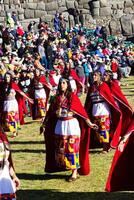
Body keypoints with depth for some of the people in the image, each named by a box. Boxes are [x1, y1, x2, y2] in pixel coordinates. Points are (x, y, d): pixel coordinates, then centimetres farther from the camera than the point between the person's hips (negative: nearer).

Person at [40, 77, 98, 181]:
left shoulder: (73, 96, -4)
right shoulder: (57, 98, 6)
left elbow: (81, 110, -6)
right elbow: (50, 112, 11)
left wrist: (89, 123, -9)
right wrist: (44, 124, 12)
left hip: (72, 125, -4)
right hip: (60, 125, 4)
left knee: (73, 148, -3)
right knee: (61, 149, 5)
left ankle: (74, 172, 4)